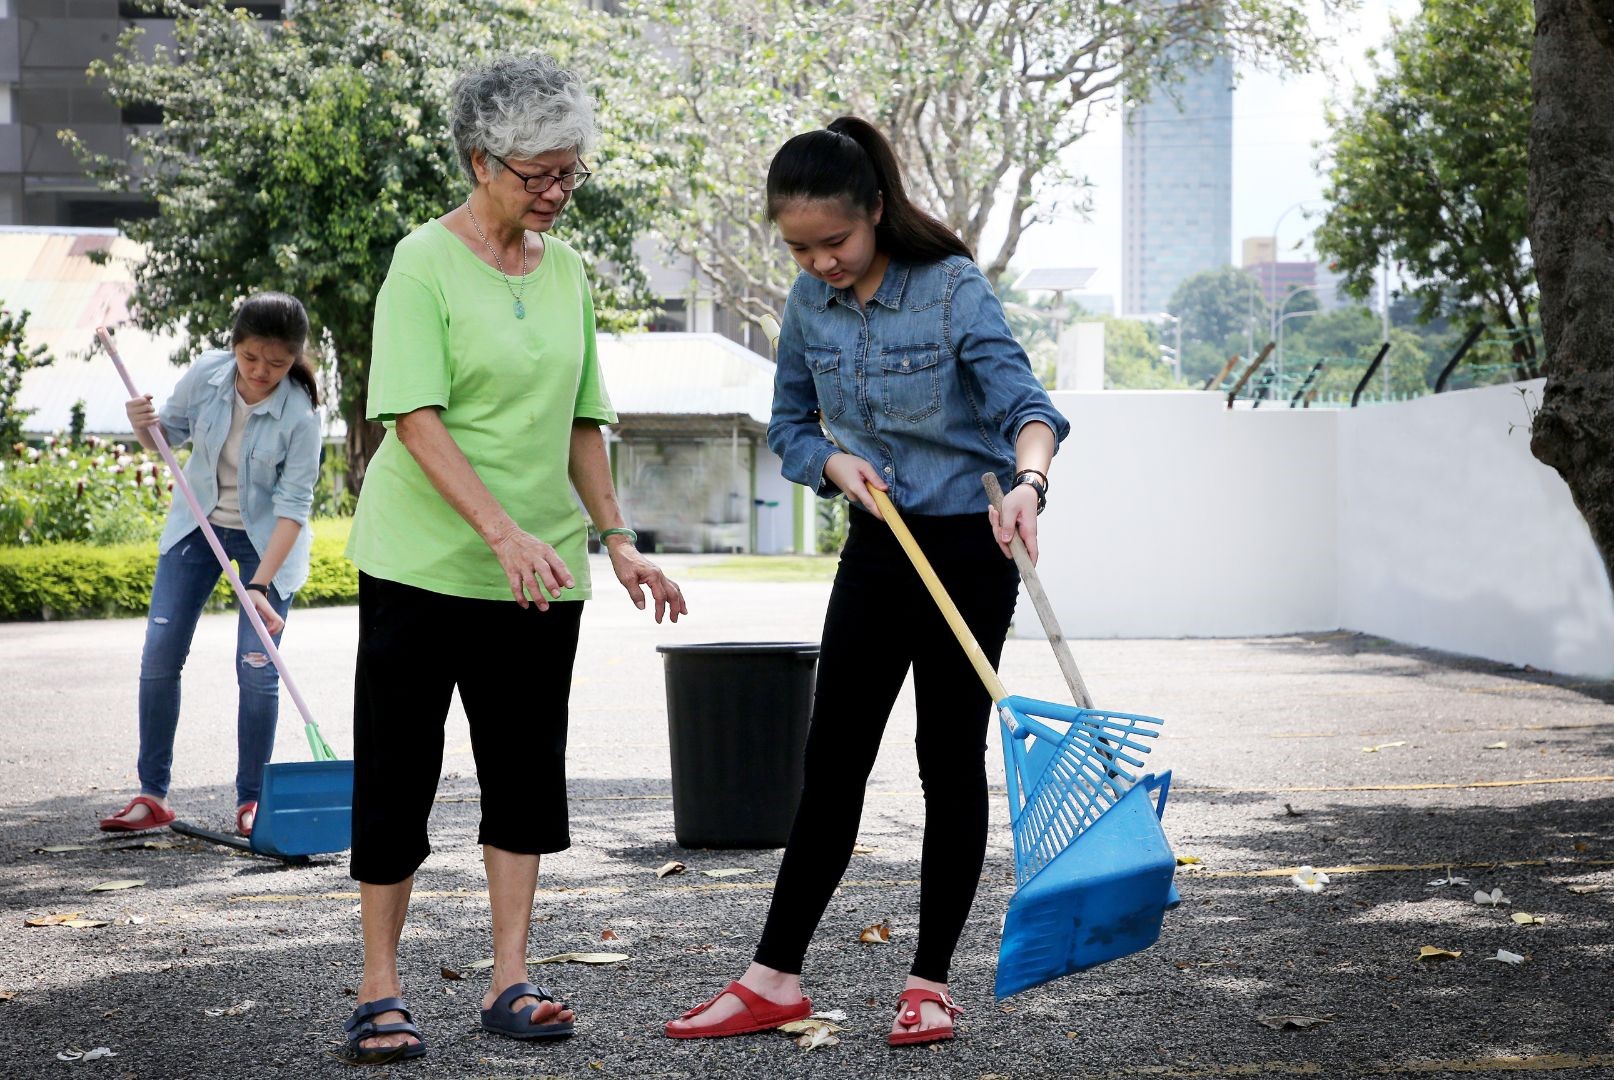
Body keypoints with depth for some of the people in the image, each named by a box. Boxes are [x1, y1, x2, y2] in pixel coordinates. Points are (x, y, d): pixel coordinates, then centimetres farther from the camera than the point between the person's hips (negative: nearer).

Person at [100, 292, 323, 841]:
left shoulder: (300, 414, -25)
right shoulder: (207, 373, -15)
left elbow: (293, 504, -24)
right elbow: (170, 434, 2)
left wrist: (260, 583, -30)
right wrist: (144, 425, -22)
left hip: (267, 538, -3)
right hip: (198, 524, 4)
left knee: (257, 668, -10)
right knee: (160, 652, -4)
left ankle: (250, 800, 5)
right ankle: (152, 795, 5)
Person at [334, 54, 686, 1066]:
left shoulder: (565, 268, 10)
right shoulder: (426, 262, -9)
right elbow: (415, 417, -18)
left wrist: (617, 538, 9)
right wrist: (503, 532, -28)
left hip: (541, 572, 6)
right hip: (423, 561, -6)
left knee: (527, 773, 6)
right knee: (398, 774, 1)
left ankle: (510, 981, 13)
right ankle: (381, 990, 9)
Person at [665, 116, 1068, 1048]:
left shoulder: (952, 288, -17)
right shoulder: (812, 303, 1)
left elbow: (1022, 397, -29)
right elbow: (790, 423, 12)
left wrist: (1028, 480, -50)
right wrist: (833, 462, -10)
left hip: (968, 548, -5)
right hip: (876, 548, 5)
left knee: (951, 760, 3)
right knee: (832, 759, 6)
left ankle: (931, 982, 12)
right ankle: (777, 979, 11)